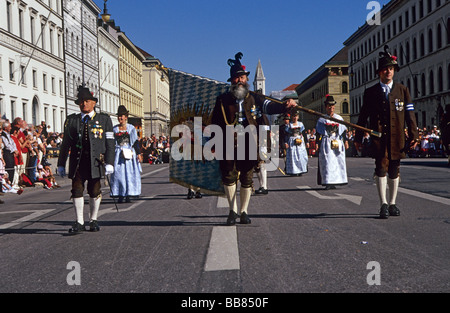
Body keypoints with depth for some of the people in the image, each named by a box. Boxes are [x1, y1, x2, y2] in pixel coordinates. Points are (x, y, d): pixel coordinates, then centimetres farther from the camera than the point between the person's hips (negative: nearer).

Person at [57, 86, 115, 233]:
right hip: (77, 162, 1)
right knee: (77, 190, -2)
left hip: (96, 162, -1)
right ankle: (79, 222, 7)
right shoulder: (71, 120, 12)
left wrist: (109, 163, -9)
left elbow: (110, 143, 1)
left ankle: (93, 220, 20)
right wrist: (61, 164, 10)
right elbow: (65, 143, 13)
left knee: (95, 192, 5)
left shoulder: (104, 119, 6)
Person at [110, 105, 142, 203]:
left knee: (129, 173, -4)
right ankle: (120, 196, 1)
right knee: (118, 174, -5)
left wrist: (138, 153, -1)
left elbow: (135, 142, 5)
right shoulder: (114, 129, 10)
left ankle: (128, 195, 2)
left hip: (129, 153, -1)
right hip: (118, 154, 1)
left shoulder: (131, 128, 6)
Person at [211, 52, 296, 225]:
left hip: (248, 145, 1)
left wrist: (285, 106, -25)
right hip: (228, 146, -1)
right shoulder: (222, 100, 7)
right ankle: (233, 210, 14)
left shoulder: (254, 98, 10)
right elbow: (215, 123, 9)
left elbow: (269, 107, -6)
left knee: (247, 178, 5)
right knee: (229, 176, -4)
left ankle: (244, 211, 19)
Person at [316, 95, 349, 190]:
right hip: (326, 144, -3)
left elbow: (344, 131, 15)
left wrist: (345, 141, 8)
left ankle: (334, 182, 8)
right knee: (327, 162, -9)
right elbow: (319, 134, 5)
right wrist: (319, 144, -1)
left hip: (338, 144, 4)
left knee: (338, 162, 2)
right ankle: (328, 183, -8)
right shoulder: (322, 120, 5)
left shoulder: (339, 118, 13)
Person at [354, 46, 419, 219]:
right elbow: (363, 116, 10)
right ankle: (384, 205, -8)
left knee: (394, 171, 8)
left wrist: (414, 135, 0)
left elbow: (410, 114, 8)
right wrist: (358, 138, 9)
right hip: (378, 137, -2)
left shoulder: (402, 90, 10)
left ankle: (392, 204, 18)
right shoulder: (370, 92, 8)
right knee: (381, 168, -11)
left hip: (397, 138, 2)